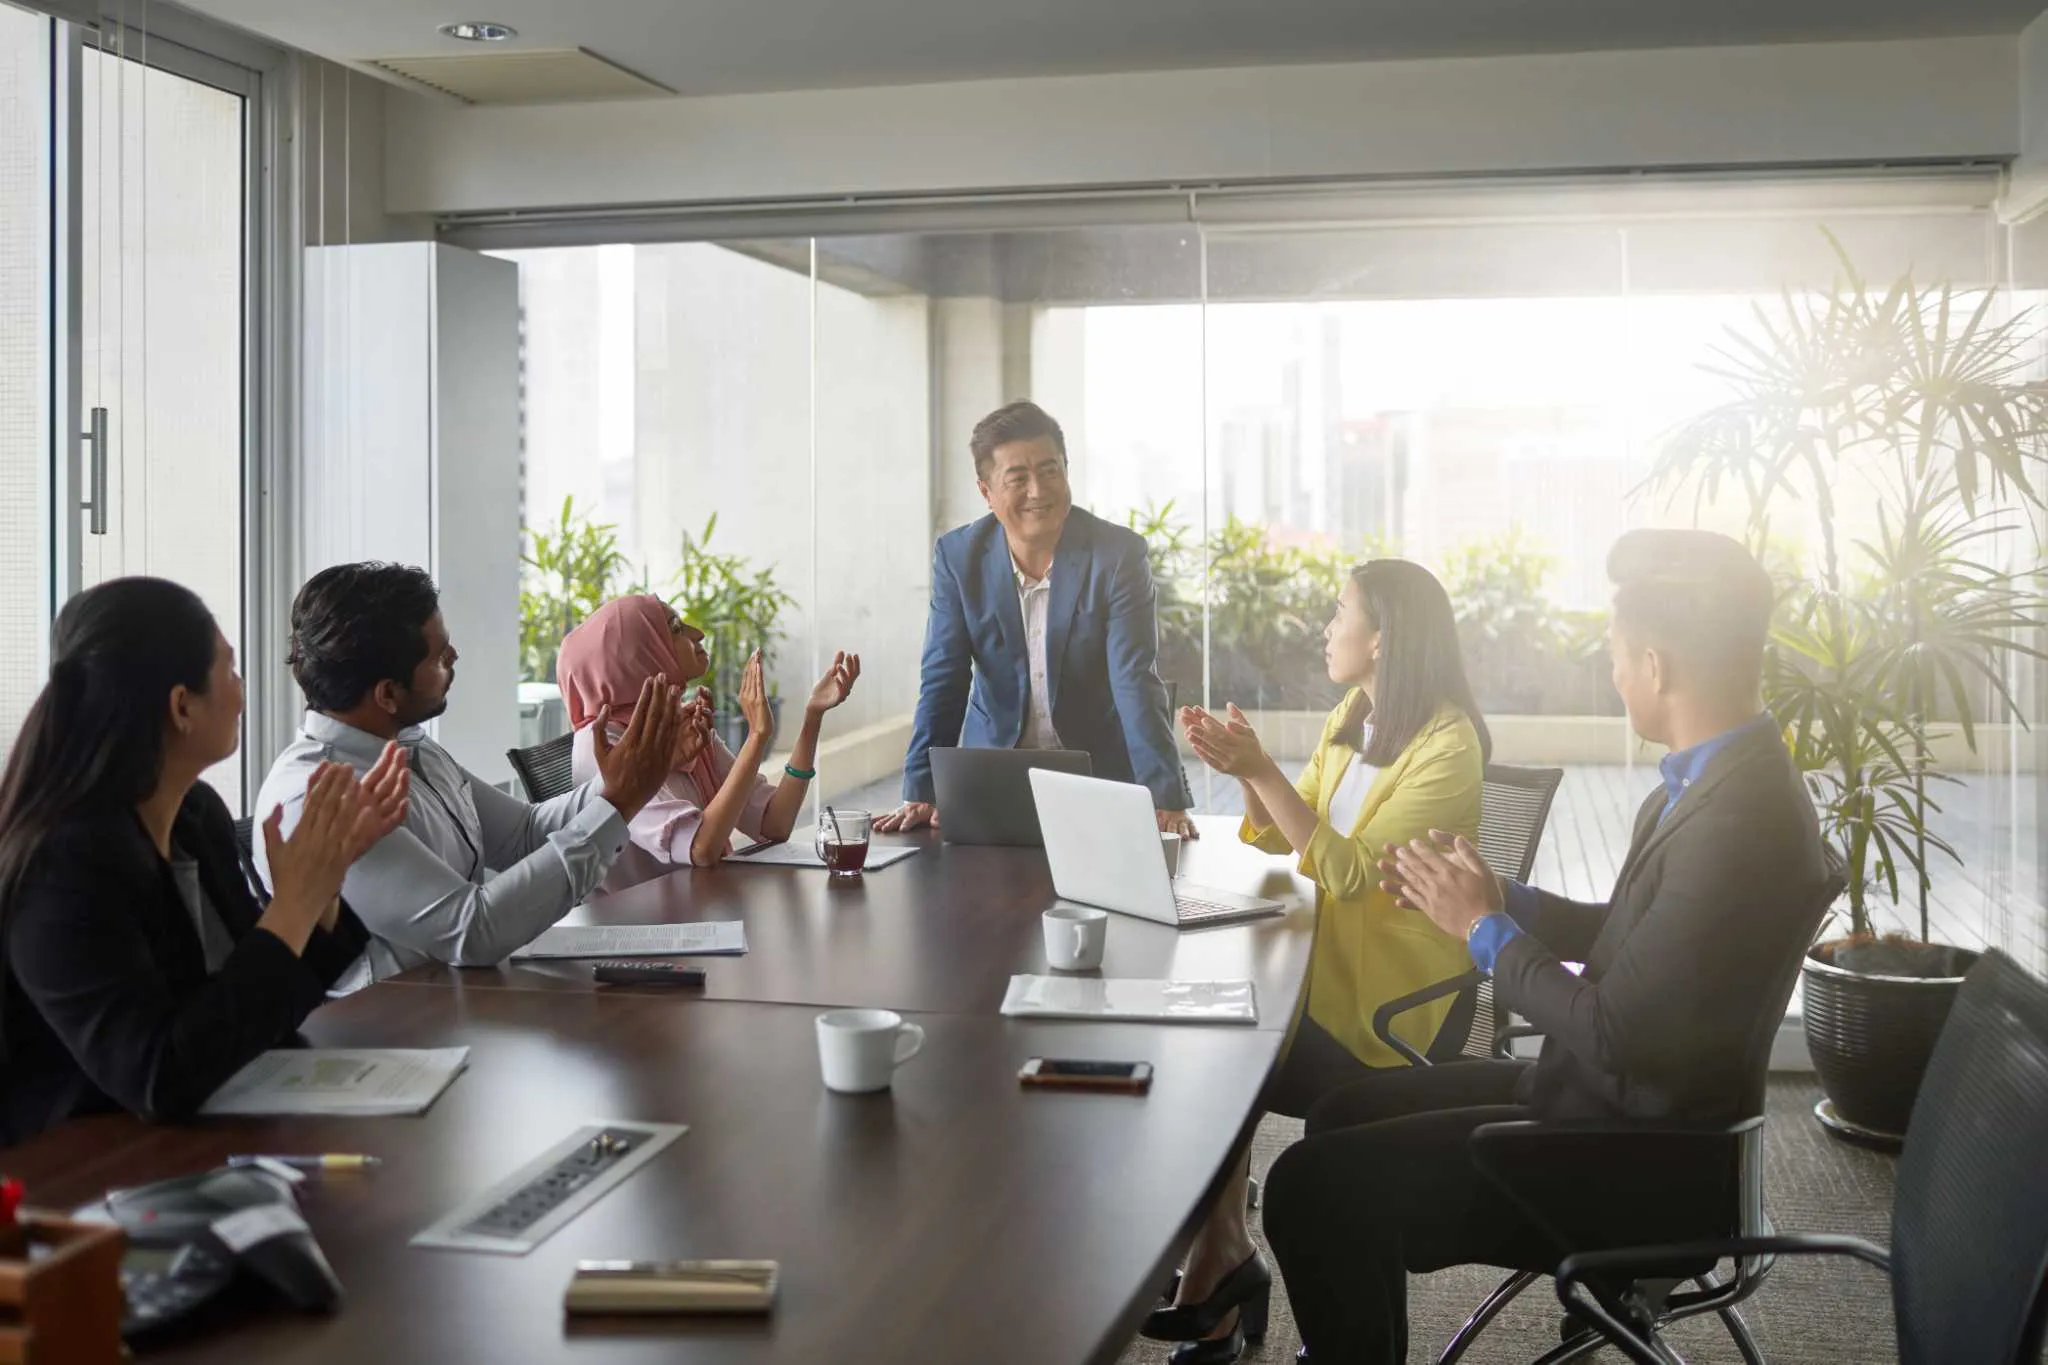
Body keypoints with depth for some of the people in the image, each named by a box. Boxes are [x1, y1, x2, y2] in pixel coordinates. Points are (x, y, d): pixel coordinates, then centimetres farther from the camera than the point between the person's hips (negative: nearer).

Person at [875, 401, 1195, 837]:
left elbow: (1136, 683, -17)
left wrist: (1165, 801, -26)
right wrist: (921, 794, -14)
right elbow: (943, 683, -4)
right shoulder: (958, 556, -4)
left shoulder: (1119, 554, -11)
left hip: (1100, 777, -1)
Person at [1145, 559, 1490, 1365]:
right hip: (1327, 963, 7)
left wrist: (1260, 770, -26)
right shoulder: (1352, 719, 10)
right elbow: (1278, 837, 15)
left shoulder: (1447, 747, -16)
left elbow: (1349, 871, -22)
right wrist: (1242, 767, -3)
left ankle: (1220, 1261, 5)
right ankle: (1221, 1261, -6)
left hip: (1391, 1004, -7)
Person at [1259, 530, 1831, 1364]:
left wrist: (1485, 930, -13)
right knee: (1345, 1117, 17)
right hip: (1601, 1093, 10)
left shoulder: (1741, 822, -29)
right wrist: (1495, 897, 1)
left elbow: (1618, 1037, -26)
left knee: (1312, 1187, -12)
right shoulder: (1721, 778, 2)